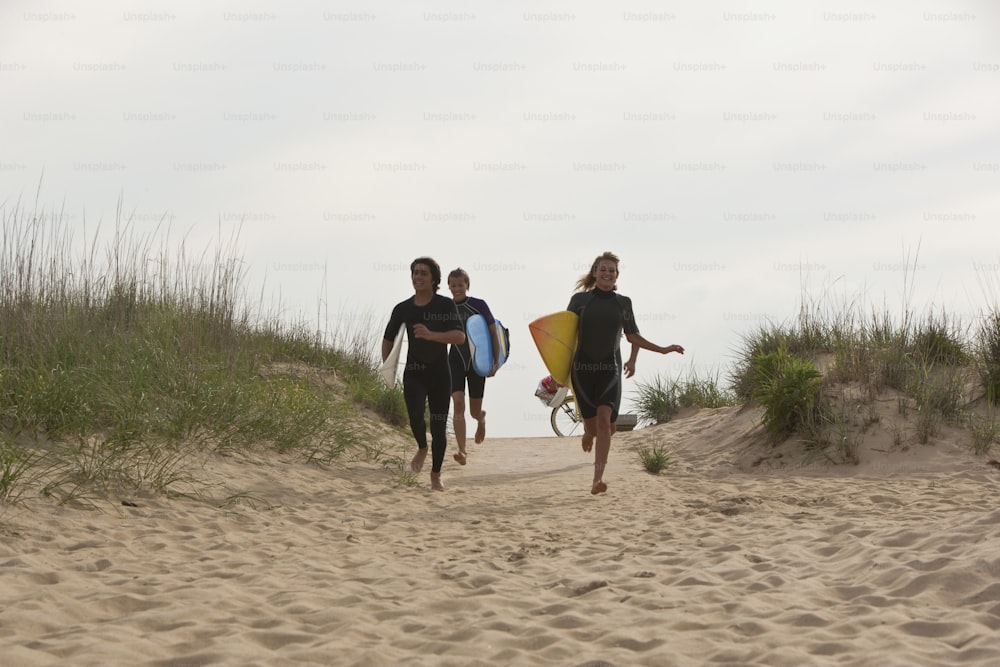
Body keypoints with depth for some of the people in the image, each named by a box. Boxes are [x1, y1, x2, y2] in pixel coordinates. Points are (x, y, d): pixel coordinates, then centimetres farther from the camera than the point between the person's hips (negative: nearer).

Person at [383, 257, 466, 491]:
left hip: (439, 374, -1)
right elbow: (388, 339, 15)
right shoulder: (403, 309, 2)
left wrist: (431, 335, -31)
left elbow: (460, 337, -17)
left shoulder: (445, 305, -6)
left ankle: (436, 475, 21)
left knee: (439, 426, 3)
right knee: (415, 416, -22)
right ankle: (422, 449, 11)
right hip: (413, 373, 1)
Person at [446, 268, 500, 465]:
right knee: (458, 403, -18)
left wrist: (496, 362, -7)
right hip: (455, 361, 1)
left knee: (474, 411, 8)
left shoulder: (479, 305, -7)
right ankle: (462, 451, -18)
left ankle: (481, 418, 48)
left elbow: (493, 332, -3)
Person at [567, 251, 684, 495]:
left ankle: (598, 479, -24)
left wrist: (662, 350, 11)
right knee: (592, 425, 5)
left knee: (604, 420, -19)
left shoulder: (623, 303, 9)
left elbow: (633, 336, 19)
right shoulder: (580, 299, 3)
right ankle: (588, 435, 46)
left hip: (610, 368, 0)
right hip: (582, 368, 0)